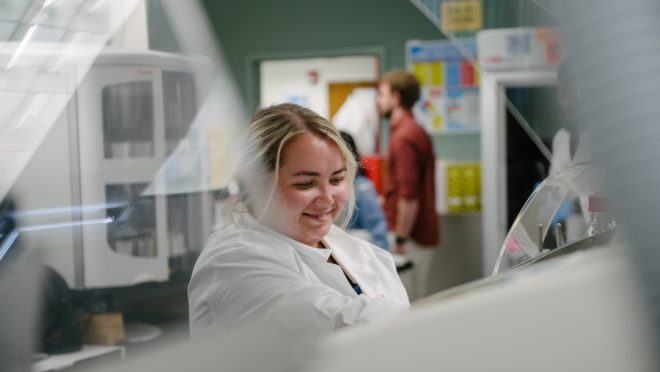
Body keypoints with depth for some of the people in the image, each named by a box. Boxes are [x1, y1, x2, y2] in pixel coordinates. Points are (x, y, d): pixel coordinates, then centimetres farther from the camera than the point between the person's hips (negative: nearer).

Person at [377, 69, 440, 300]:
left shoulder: (404, 136, -17)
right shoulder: (414, 131, 16)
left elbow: (409, 196, -22)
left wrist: (401, 239, -19)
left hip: (411, 237, -10)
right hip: (420, 233, 10)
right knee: (414, 301, 13)